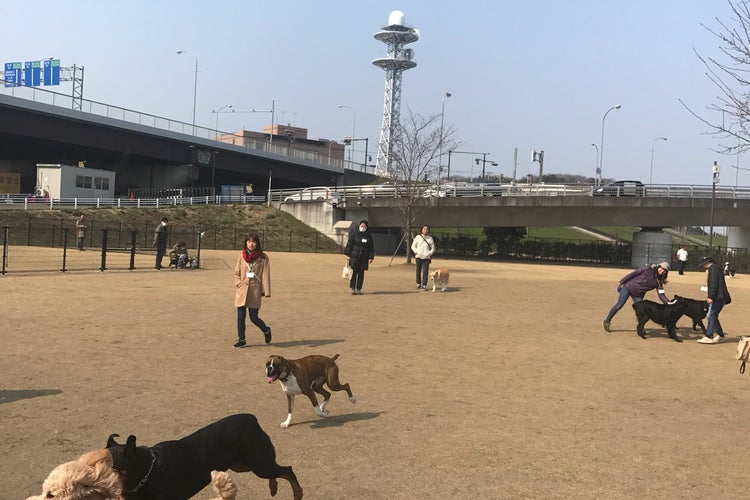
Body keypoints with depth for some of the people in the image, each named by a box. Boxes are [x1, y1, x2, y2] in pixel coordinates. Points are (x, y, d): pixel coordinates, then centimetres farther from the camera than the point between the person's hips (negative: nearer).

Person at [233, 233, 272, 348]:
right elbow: (236, 272, 13)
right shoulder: (242, 256, 6)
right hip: (242, 290, 3)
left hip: (255, 291, -3)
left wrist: (266, 292, -8)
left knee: (253, 317, -2)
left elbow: (266, 276, -2)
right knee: (240, 316, 3)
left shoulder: (263, 258, -1)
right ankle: (241, 339, 17)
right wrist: (239, 283, -4)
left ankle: (266, 330, 27)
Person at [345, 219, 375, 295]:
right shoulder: (354, 233, 0)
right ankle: (353, 289, 4)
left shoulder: (369, 235, 8)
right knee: (354, 273, -4)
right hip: (354, 256, -2)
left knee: (361, 274, 5)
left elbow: (371, 247, 9)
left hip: (364, 258, 2)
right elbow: (349, 244, 0)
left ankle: (359, 289, 13)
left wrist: (371, 257, 3)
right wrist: (348, 254, -6)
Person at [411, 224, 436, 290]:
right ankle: (418, 283, 21)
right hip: (419, 257, 0)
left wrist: (430, 253, -4)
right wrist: (417, 252, -6)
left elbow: (433, 248, 13)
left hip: (426, 257, 0)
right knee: (418, 271, 5)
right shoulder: (418, 237, 6)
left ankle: (424, 285, -4)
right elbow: (413, 246, 8)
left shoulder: (430, 238, 9)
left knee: (425, 272, -7)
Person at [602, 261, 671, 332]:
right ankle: (606, 321, 8)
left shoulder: (658, 282, -3)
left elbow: (661, 294, -7)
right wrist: (622, 282, -7)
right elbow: (633, 274, -9)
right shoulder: (648, 269, -13)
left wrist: (667, 302, -24)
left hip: (638, 295, 4)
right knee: (619, 305, -6)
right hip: (628, 287, -4)